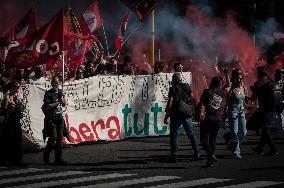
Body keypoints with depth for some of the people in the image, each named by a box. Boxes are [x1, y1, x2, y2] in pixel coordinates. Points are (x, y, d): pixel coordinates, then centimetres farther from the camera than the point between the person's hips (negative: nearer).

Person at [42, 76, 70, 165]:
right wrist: (58, 102, -10)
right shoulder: (48, 93, -4)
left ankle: (58, 158, 5)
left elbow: (64, 104, 18)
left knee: (60, 138, 2)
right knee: (53, 137, -12)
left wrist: (63, 97, 0)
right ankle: (46, 155, 6)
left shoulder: (60, 92, 12)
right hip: (51, 118, -5)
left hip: (59, 117, 5)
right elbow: (47, 106, -11)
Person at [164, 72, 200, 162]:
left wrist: (166, 116, -10)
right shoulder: (187, 86, 7)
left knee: (174, 135, 2)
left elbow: (170, 103, -13)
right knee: (191, 134, 13)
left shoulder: (173, 88, -8)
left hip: (176, 115, -5)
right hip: (187, 115, 5)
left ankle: (174, 156, -1)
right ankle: (197, 154, 14)